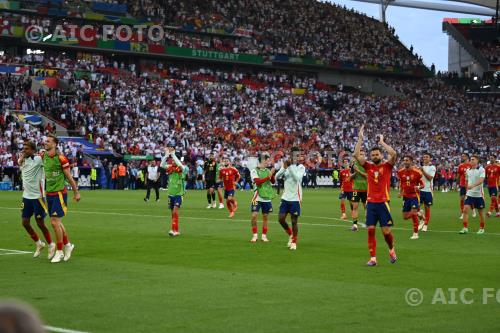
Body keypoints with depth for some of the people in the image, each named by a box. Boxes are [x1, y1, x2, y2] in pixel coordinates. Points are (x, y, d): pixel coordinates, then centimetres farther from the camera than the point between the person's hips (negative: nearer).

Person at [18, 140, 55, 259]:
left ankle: (51, 246, 19)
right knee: (25, 223, 6)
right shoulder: (22, 161, 6)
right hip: (26, 196, 6)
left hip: (38, 196, -6)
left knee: (40, 223, -1)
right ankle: (39, 244, 27)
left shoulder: (38, 159, -13)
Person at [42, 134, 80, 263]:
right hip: (49, 193, 7)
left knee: (55, 222, -10)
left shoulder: (60, 158, -14)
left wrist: (76, 192, 1)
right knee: (57, 222, 13)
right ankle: (68, 245, 31)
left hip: (59, 193, -7)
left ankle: (59, 252, 1)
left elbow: (69, 177, -6)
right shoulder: (44, 156, 5)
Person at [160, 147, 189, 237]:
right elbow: (162, 165, -6)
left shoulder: (182, 169, -9)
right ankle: (175, 230, 20)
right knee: (173, 212, 11)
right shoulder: (170, 168, 4)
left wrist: (173, 154, -26)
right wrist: (166, 154, -14)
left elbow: (179, 165, -30)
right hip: (170, 193, 5)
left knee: (175, 211, -18)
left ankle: (174, 230, -19)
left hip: (178, 194, -5)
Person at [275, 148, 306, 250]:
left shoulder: (301, 167, -5)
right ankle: (290, 234, 25)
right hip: (285, 197, 4)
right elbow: (277, 177, -7)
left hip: (295, 198, -4)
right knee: (281, 219, 0)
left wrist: (290, 167, -27)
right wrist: (284, 168, -23)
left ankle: (294, 242, 15)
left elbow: (297, 178, -23)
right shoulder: (286, 165, 6)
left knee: (294, 221, -1)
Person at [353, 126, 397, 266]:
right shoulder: (368, 166, 9)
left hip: (383, 203, -3)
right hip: (370, 203, 3)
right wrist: (360, 139, -4)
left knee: (386, 231, -3)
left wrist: (382, 142, -8)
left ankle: (391, 250, 26)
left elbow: (394, 154, -16)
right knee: (370, 230, -2)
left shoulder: (387, 166, 2)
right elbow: (356, 155, 0)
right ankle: (373, 258, 3)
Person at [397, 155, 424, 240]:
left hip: (414, 195, -5)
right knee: (405, 216, 5)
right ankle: (418, 214, 36)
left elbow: (422, 184, -5)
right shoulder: (400, 172, 0)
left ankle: (415, 233, -3)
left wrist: (418, 187, -27)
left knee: (413, 213, -16)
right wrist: (400, 192, 1)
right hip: (406, 196, 5)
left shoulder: (416, 172, -13)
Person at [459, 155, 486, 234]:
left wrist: (472, 186, -37)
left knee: (481, 212, 7)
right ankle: (465, 228, -7)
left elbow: (481, 180, -24)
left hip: (479, 194, -4)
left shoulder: (481, 170, -10)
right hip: (469, 194, 4)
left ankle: (481, 228, 21)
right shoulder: (468, 170, 7)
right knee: (465, 210, -10)